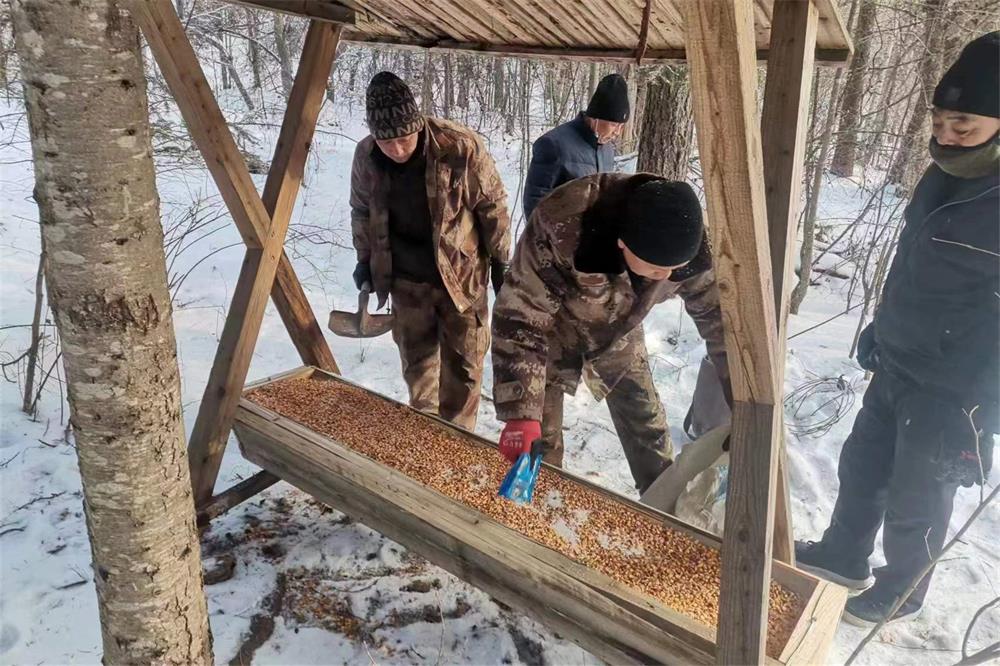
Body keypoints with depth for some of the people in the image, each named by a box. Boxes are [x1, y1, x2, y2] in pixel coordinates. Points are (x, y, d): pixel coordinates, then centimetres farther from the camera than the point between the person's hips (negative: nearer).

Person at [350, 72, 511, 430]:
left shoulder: (462, 147, -22)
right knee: (416, 360, 16)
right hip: (405, 279, 3)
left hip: (461, 274, -3)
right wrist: (365, 260, 9)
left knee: (463, 364, 7)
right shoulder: (365, 156, -10)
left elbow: (493, 205, -10)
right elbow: (361, 210, 8)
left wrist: (501, 261, -5)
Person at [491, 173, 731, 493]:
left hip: (618, 334, 4)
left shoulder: (693, 249, -29)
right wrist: (521, 413, -40)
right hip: (553, 330, -3)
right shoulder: (562, 230, -43)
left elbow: (718, 315, -11)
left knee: (648, 424, 12)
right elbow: (520, 320, -35)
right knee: (538, 434, -4)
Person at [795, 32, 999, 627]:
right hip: (896, 366, 7)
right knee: (862, 466, 20)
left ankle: (900, 593, 34)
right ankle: (843, 556, 41)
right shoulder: (942, 178, 3)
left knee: (915, 500, 10)